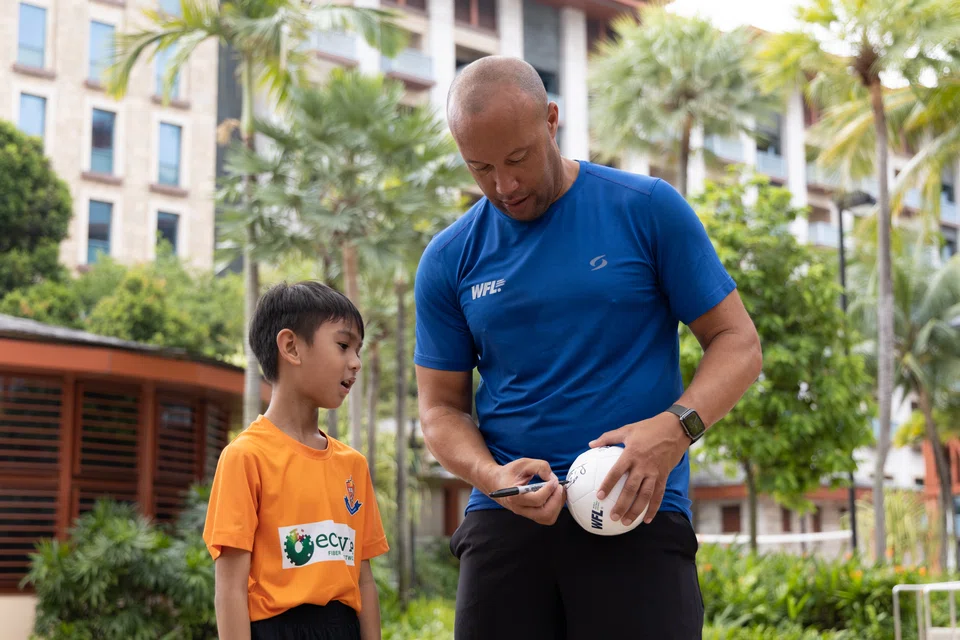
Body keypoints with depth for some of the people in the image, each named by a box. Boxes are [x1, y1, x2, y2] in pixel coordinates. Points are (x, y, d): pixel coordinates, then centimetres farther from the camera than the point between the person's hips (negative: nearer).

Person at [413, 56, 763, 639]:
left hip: (639, 513, -2)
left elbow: (738, 343, 2)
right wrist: (491, 476, -10)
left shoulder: (647, 209, 1)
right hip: (504, 520, 3)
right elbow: (442, 407, 11)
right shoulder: (449, 260, 8)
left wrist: (675, 428, -16)